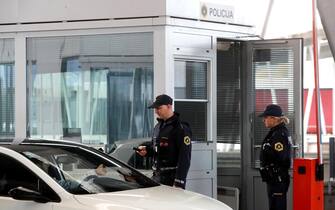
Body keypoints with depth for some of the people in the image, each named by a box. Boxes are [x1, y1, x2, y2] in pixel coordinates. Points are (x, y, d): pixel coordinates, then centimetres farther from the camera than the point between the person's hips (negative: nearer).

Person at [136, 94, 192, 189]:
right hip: (157, 175, 8)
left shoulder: (181, 128, -11)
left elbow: (184, 158, -16)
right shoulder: (158, 126, 17)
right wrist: (147, 150, 5)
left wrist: (179, 183, -22)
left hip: (172, 178, -8)